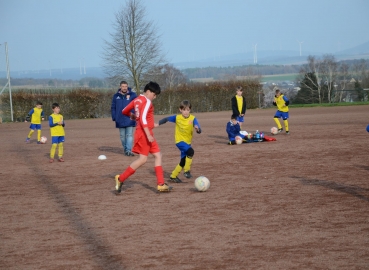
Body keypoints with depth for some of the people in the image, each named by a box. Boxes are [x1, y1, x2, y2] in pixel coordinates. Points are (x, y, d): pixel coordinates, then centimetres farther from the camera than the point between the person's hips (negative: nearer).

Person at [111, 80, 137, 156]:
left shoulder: (132, 95, -2)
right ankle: (125, 149, 22)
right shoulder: (116, 96, 5)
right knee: (122, 136, 10)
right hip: (120, 121, 3)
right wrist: (114, 118, 2)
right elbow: (113, 107, 9)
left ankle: (129, 150, -10)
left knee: (129, 135, -7)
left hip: (129, 120, -3)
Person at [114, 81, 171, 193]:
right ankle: (121, 178, -4)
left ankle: (161, 184, 5)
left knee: (158, 155, 8)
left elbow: (125, 111, 18)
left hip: (146, 133, 10)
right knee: (143, 159, -8)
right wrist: (148, 135, -24)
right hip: (144, 133, -10)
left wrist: (133, 116, 33)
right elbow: (143, 119, -23)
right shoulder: (147, 102, -14)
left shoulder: (137, 100, 12)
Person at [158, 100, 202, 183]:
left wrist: (197, 128, -45)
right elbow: (166, 119, 5)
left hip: (187, 142, 3)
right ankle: (186, 170, -19)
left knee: (183, 162, 12)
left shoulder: (192, 118, -13)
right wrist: (158, 124, 0)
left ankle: (173, 176, 32)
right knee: (190, 151, -30)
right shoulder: (177, 118, -11)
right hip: (180, 141, -3)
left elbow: (199, 131, -23)